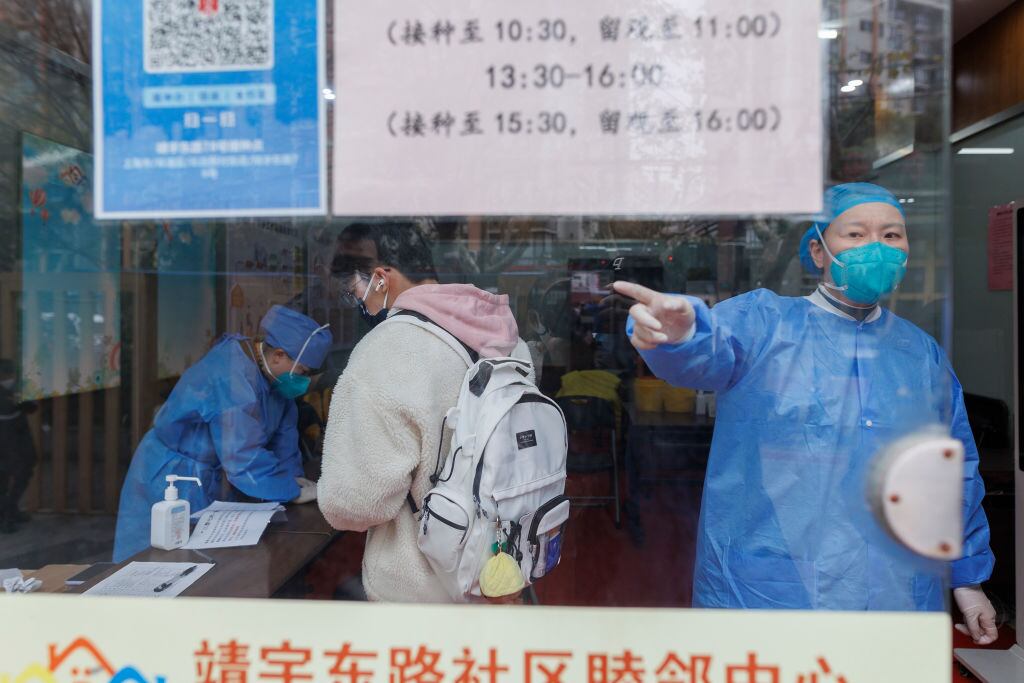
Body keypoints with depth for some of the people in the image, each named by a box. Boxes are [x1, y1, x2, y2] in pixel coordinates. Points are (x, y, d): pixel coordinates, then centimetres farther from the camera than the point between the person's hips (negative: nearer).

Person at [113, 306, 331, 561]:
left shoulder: (267, 368, -4)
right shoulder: (233, 378, -32)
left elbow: (283, 429, 3)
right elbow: (244, 459, -34)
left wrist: (293, 475, -5)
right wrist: (294, 492, -25)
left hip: (209, 477, 9)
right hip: (174, 475, -8)